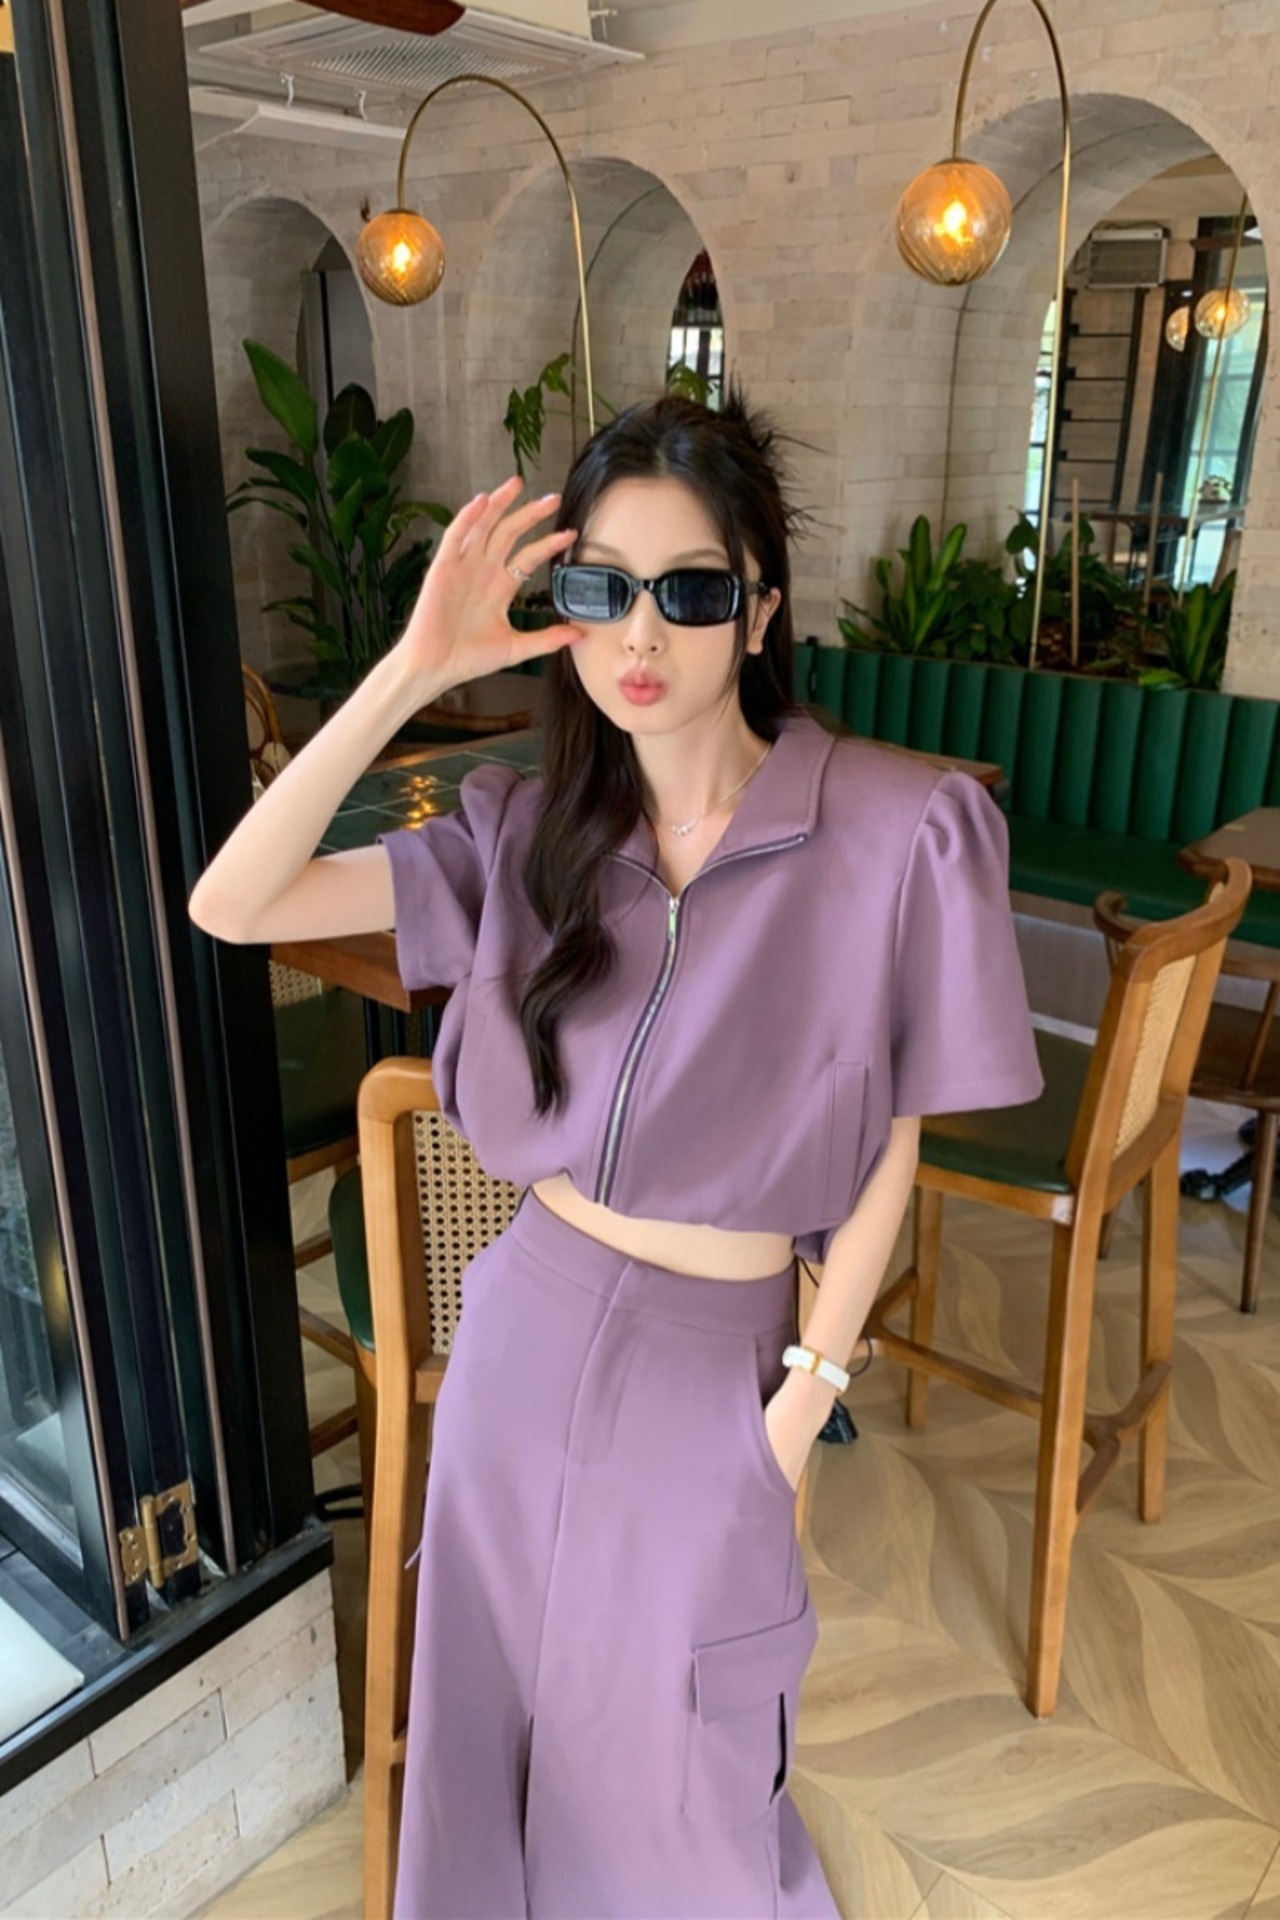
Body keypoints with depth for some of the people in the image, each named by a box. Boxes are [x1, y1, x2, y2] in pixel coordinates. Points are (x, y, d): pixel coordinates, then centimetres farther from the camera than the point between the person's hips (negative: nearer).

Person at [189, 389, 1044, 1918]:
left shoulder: (894, 834, -16)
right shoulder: (529, 832, -6)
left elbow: (890, 1148, -8)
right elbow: (229, 906, -14)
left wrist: (804, 1401, -6)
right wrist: (412, 671, -20)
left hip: (716, 1359, -3)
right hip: (524, 1323, 3)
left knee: (675, 1774, 20)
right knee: (507, 1699, 25)